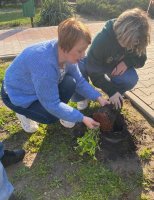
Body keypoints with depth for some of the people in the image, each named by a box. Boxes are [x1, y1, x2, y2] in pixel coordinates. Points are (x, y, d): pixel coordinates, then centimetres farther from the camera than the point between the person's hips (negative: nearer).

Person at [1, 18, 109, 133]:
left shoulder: (67, 53, -17)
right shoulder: (45, 63, -40)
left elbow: (79, 80, -4)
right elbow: (52, 104, -32)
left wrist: (98, 97, -13)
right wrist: (82, 118, -28)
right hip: (17, 94, -6)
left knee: (70, 83, -18)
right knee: (52, 117, -24)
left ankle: (60, 112, 9)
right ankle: (24, 112, 7)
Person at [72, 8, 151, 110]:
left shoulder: (136, 41, -23)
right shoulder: (102, 39, -36)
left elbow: (141, 61, -10)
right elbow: (93, 71, -30)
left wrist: (128, 61, -34)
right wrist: (111, 91, -30)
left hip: (116, 68, 3)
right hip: (95, 67, -2)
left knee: (131, 79, -30)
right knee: (78, 65, -34)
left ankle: (117, 95, 2)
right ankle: (81, 97, -9)